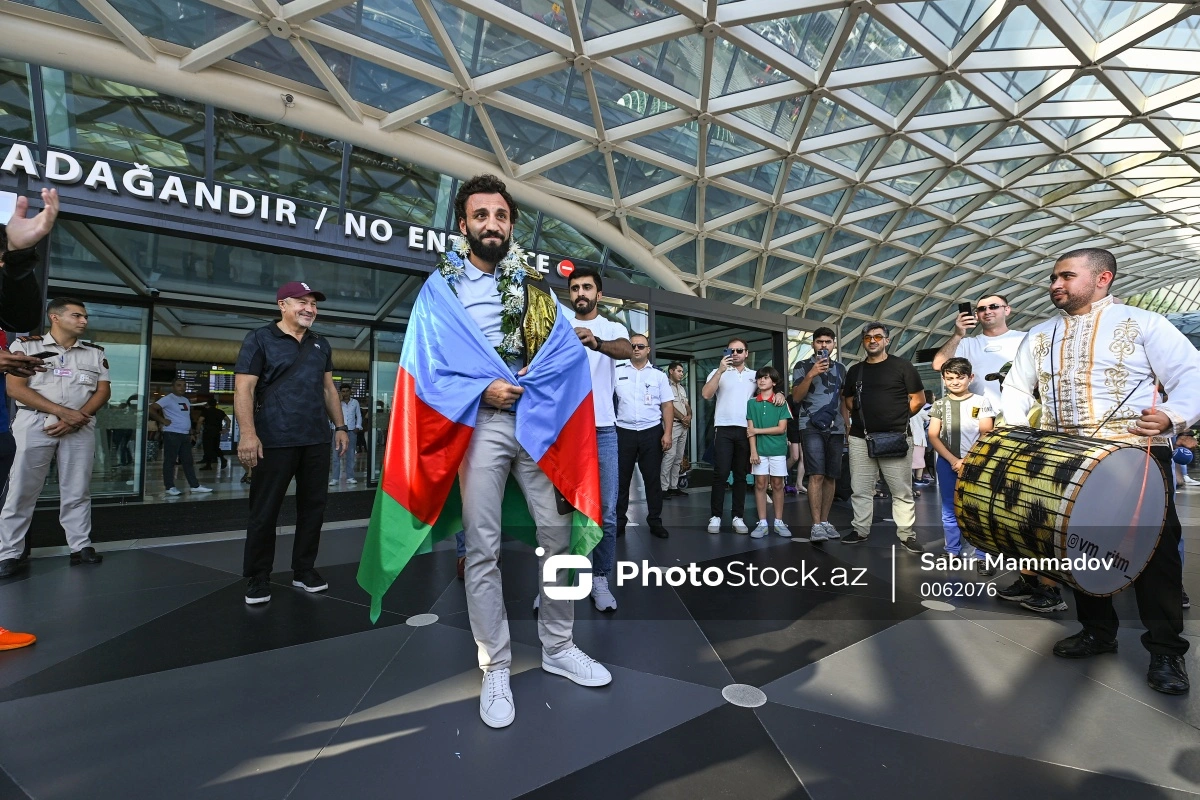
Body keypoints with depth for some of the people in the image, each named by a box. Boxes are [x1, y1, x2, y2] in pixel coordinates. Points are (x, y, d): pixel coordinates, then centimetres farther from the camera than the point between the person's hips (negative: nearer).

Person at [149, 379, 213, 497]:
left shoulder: (186, 401, 17)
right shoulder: (168, 399, -7)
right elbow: (151, 409, -16)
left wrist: (191, 433, 17)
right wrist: (163, 420, -15)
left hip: (185, 434, 8)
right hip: (172, 434, -8)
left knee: (188, 461, 8)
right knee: (170, 461, -1)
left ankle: (195, 486, 10)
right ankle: (170, 487, 4)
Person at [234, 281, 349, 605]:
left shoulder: (321, 344, 16)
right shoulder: (260, 339, 0)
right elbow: (244, 388, -8)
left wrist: (340, 426, 13)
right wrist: (248, 433, -18)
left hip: (317, 440, 5)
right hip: (275, 441, -5)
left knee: (313, 506, 8)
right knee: (264, 511, 3)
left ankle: (304, 570, 21)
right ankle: (258, 578, 16)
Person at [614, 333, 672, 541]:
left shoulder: (658, 375, 6)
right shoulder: (616, 371, 3)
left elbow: (667, 405, 5)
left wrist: (667, 433, -2)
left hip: (652, 432, 1)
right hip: (624, 431, -1)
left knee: (652, 478, 8)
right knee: (621, 479, 6)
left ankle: (655, 522, 19)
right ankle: (618, 522, 18)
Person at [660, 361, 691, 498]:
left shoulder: (682, 388, 20)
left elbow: (687, 406, 19)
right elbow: (670, 407, -13)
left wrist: (689, 416, -2)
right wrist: (683, 418, -5)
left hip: (684, 426, 8)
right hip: (672, 425, -8)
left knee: (678, 458, 8)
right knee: (670, 456, -14)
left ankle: (674, 487, 12)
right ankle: (663, 488, -11)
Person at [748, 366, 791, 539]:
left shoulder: (781, 402, 1)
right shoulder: (752, 402, 4)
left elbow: (781, 428, -6)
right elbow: (750, 430, 0)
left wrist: (757, 431, -8)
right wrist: (753, 451, -8)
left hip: (778, 449, -1)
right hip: (760, 449, 1)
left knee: (777, 485, 6)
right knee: (760, 484, 2)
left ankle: (779, 523, 14)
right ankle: (762, 523, 6)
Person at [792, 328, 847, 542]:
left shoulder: (840, 368, 16)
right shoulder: (803, 366, 3)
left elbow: (843, 399, 21)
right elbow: (796, 397, -7)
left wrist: (848, 424, 13)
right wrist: (811, 375, -18)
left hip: (835, 429, 5)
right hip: (812, 427, -5)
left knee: (831, 477, 6)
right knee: (817, 475, -12)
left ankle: (825, 521, 16)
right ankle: (816, 525, -11)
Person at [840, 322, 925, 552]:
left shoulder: (902, 366, 2)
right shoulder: (855, 370, 13)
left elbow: (918, 399, 4)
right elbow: (848, 401, 20)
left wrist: (897, 418, 5)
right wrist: (862, 417, 8)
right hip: (860, 438, 4)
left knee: (902, 491, 3)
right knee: (860, 489, 8)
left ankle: (907, 534, 13)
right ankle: (861, 530, 18)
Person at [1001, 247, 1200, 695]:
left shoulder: (1141, 323, 2)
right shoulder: (1039, 337, 14)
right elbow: (1016, 387, 16)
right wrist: (1010, 428, -1)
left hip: (1136, 454, -4)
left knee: (1155, 548, 0)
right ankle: (1097, 631, 25)